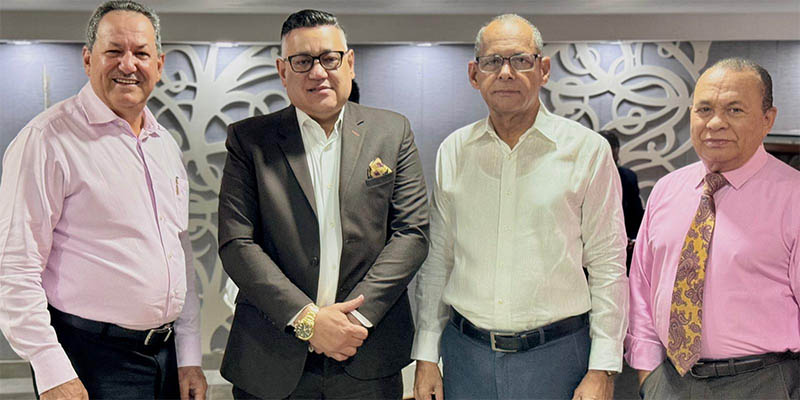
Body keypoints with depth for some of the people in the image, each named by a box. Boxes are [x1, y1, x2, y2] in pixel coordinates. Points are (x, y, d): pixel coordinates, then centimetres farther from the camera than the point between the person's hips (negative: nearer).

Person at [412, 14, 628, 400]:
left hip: (555, 354, -2)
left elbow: (607, 267, -3)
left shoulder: (587, 149, -4)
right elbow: (437, 260, 9)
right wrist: (426, 357, 6)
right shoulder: (453, 151, 5)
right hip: (466, 353, 3)